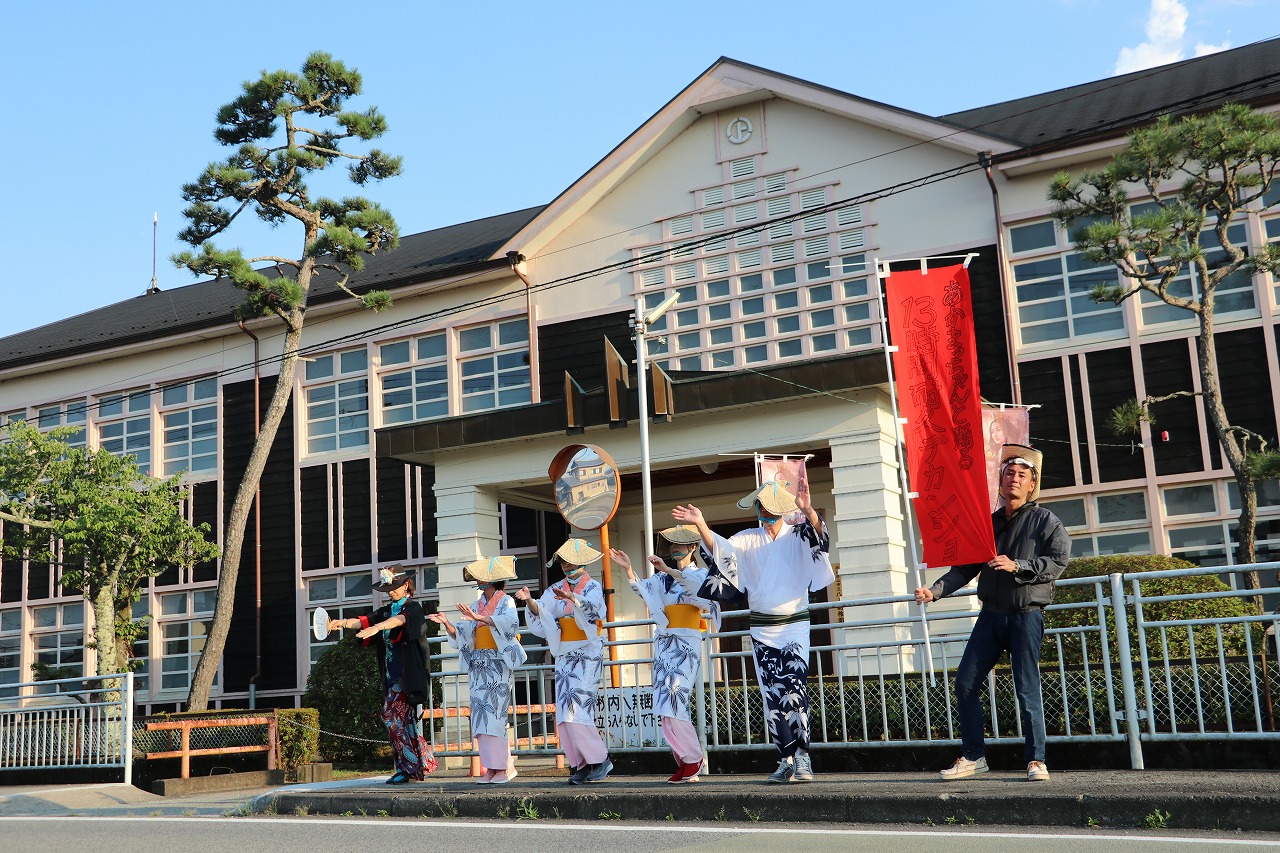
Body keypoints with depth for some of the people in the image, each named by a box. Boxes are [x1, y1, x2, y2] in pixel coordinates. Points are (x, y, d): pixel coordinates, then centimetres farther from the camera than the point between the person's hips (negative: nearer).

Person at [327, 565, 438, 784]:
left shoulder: (413, 607, -4)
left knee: (392, 715, -15)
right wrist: (343, 623, -15)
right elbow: (366, 621, 4)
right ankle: (410, 769, 12)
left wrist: (378, 627, -43)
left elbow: (400, 619, -25)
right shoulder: (386, 610, 18)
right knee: (403, 718, 7)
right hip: (391, 674, 7)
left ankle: (407, 768, -10)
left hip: (407, 673, -7)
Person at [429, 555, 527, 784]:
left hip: (498, 664, -6)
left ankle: (505, 766, -8)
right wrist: (447, 624, -8)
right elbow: (461, 634, 11)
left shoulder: (505, 602, 1)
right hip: (479, 664, 6)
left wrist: (479, 618, -30)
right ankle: (492, 767, 2)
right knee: (481, 713, 0)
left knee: (494, 713, -12)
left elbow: (510, 622, -21)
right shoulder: (477, 606, 19)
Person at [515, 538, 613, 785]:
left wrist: (572, 598, -44)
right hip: (564, 655, 6)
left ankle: (600, 760, -3)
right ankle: (581, 764, 6)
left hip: (587, 653, -6)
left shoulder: (592, 586, -2)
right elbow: (540, 612, -2)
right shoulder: (556, 589, 13)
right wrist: (529, 601, -23)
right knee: (565, 712, 1)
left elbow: (593, 606, -24)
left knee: (578, 709, -14)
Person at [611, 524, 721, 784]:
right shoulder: (662, 577, 19)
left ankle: (692, 758, -1)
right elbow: (645, 590, -2)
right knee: (667, 706, 2)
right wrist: (628, 570, -18)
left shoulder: (699, 573, 6)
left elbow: (700, 584, -20)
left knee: (675, 702, -15)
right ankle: (685, 763, 7)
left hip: (686, 644, -6)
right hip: (663, 643, 6)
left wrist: (670, 570, -31)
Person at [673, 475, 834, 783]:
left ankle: (802, 758, -14)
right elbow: (720, 549, -6)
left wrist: (808, 511, -41)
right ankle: (786, 760, 9)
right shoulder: (748, 539, 8)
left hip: (795, 624, -4)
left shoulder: (798, 536, 0)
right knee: (772, 695, 3)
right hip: (761, 628, 4)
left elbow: (819, 536, -21)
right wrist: (701, 525, -22)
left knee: (795, 691, -16)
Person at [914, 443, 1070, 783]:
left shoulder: (1044, 520, 2)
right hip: (991, 615, 5)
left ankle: (1036, 760, 6)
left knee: (1027, 690, -6)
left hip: (1026, 615, -5)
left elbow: (1059, 560, -9)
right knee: (966, 683, 0)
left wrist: (1017, 566, -17)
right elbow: (965, 567, 12)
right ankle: (972, 756, 11)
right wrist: (935, 591, -1)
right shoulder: (988, 522, 15)